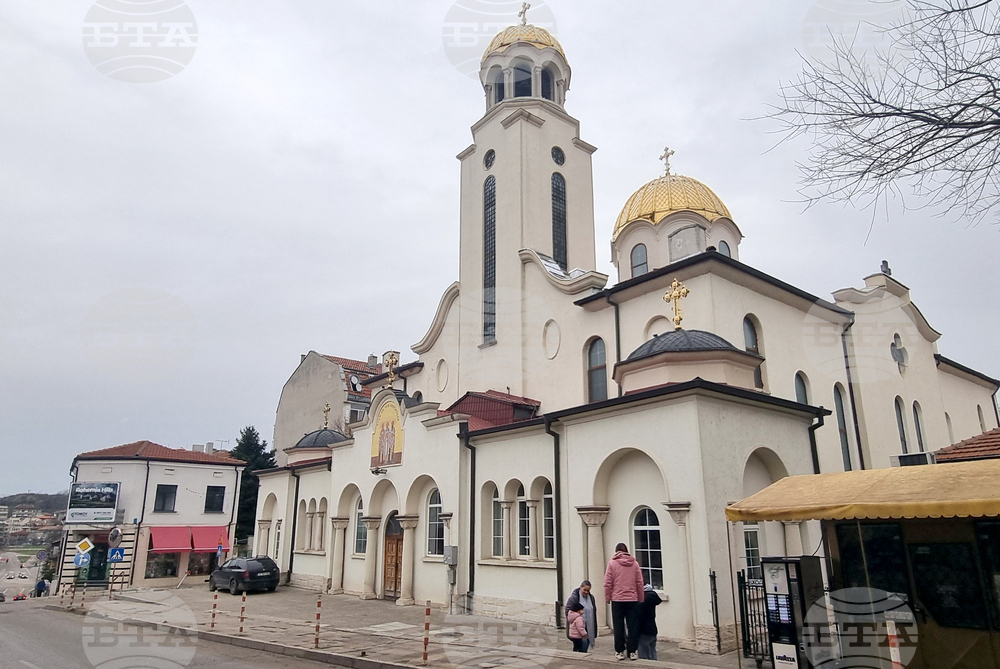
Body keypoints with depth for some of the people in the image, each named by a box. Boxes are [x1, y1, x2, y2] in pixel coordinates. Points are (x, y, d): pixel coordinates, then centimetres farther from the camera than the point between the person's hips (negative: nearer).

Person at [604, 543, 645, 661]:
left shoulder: (612, 563, -3)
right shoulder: (634, 563, 3)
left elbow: (607, 583, -5)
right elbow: (640, 583, 5)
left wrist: (607, 598, 6)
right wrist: (641, 599, 12)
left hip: (617, 600, -1)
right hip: (632, 600, 1)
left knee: (618, 627, 6)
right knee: (632, 627, 7)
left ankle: (620, 651, 10)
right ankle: (632, 651, 9)